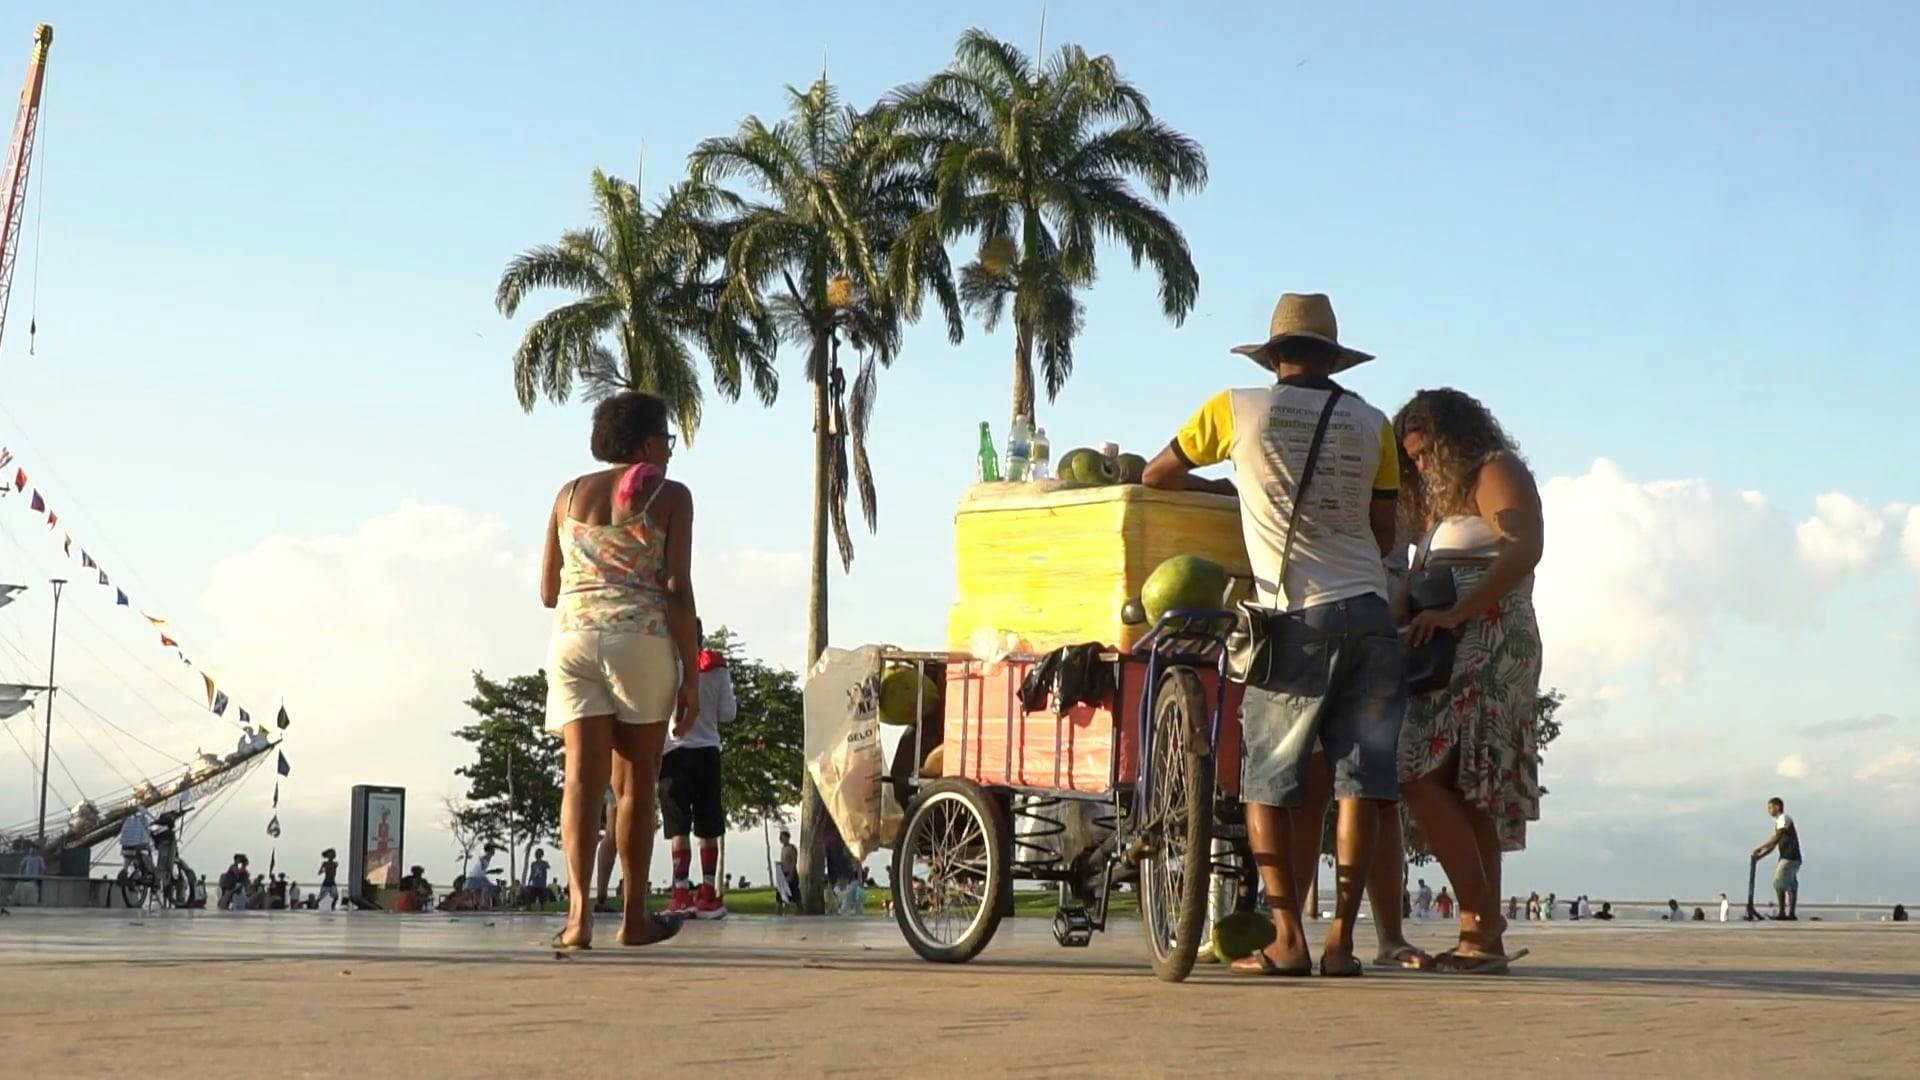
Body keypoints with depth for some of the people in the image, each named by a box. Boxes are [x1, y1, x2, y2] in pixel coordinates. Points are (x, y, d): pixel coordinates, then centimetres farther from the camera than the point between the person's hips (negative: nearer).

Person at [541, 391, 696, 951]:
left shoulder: (570, 494, 16)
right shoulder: (669, 496, 3)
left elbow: (548, 591, 18)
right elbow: (677, 590, -5)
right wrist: (691, 675, -3)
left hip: (573, 638, 3)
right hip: (641, 640, -3)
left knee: (582, 776, -3)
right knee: (635, 781, 6)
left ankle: (580, 908, -18)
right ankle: (635, 916, 13)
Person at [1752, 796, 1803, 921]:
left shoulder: (1784, 819, -7)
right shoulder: (1778, 822, 22)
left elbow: (1776, 838, -17)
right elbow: (1774, 844, 23)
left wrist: (1760, 848, -17)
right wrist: (1760, 856, 15)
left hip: (1789, 857, -10)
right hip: (1792, 858, 10)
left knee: (1779, 883, -13)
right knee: (1790, 886, 7)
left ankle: (1782, 912, -15)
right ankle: (1792, 914, 7)